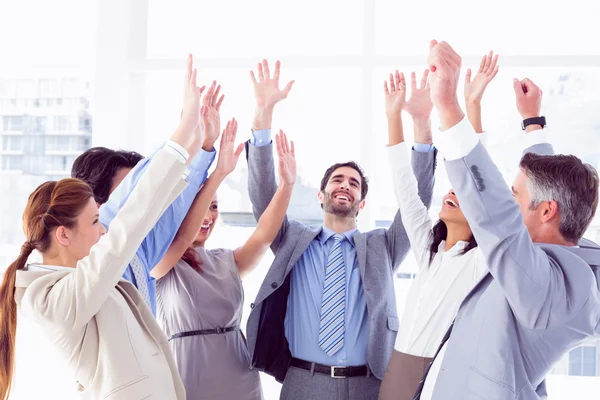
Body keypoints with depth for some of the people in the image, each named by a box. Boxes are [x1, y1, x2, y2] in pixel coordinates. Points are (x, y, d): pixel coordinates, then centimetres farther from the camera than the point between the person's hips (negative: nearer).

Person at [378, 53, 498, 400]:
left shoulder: (482, 259, -5)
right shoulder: (430, 251, 12)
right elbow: (407, 189, 8)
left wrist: (472, 106, -22)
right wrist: (395, 115, 1)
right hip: (399, 368, 6)